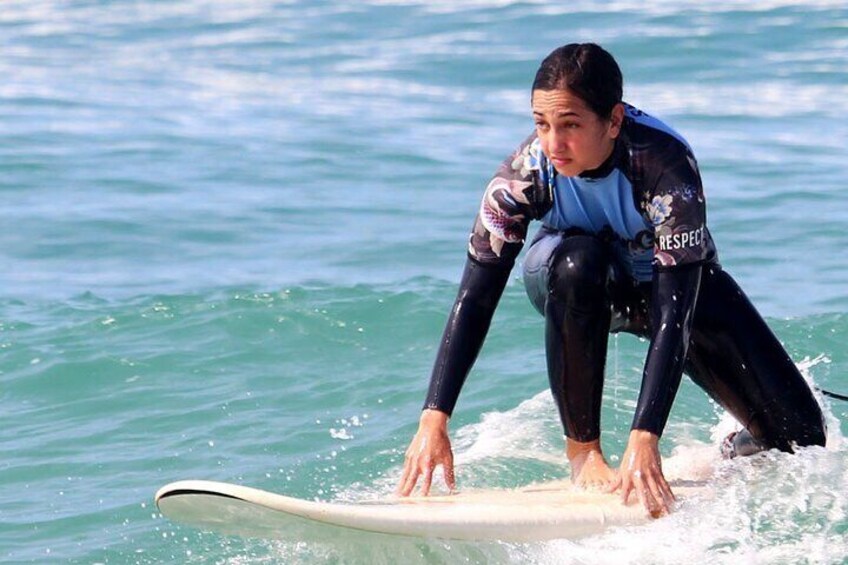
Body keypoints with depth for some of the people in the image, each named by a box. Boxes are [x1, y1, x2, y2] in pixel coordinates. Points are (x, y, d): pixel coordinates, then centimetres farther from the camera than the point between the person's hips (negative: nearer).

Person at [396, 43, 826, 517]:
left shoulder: (666, 162, -36)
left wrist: (644, 439, -50)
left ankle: (742, 453, 25)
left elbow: (674, 311, -41)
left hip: (678, 280, -1)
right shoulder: (525, 172, -30)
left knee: (799, 438, -13)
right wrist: (434, 420, -38)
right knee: (577, 260, -38)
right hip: (574, 288, 1)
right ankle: (583, 451, -23)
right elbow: (475, 299, -28)